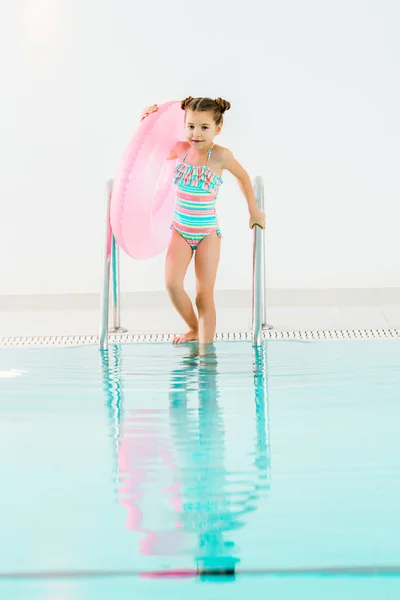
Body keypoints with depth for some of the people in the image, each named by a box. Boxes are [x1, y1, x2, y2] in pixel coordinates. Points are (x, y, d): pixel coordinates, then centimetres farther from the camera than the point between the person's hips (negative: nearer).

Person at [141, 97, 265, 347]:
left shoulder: (220, 155, -14)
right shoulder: (181, 149, -4)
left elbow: (243, 177, 3)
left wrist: (254, 211, 10)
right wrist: (148, 122, 1)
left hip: (208, 234, -3)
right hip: (180, 232, 3)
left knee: (205, 295, 1)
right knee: (172, 284, -13)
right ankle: (194, 329, 12)